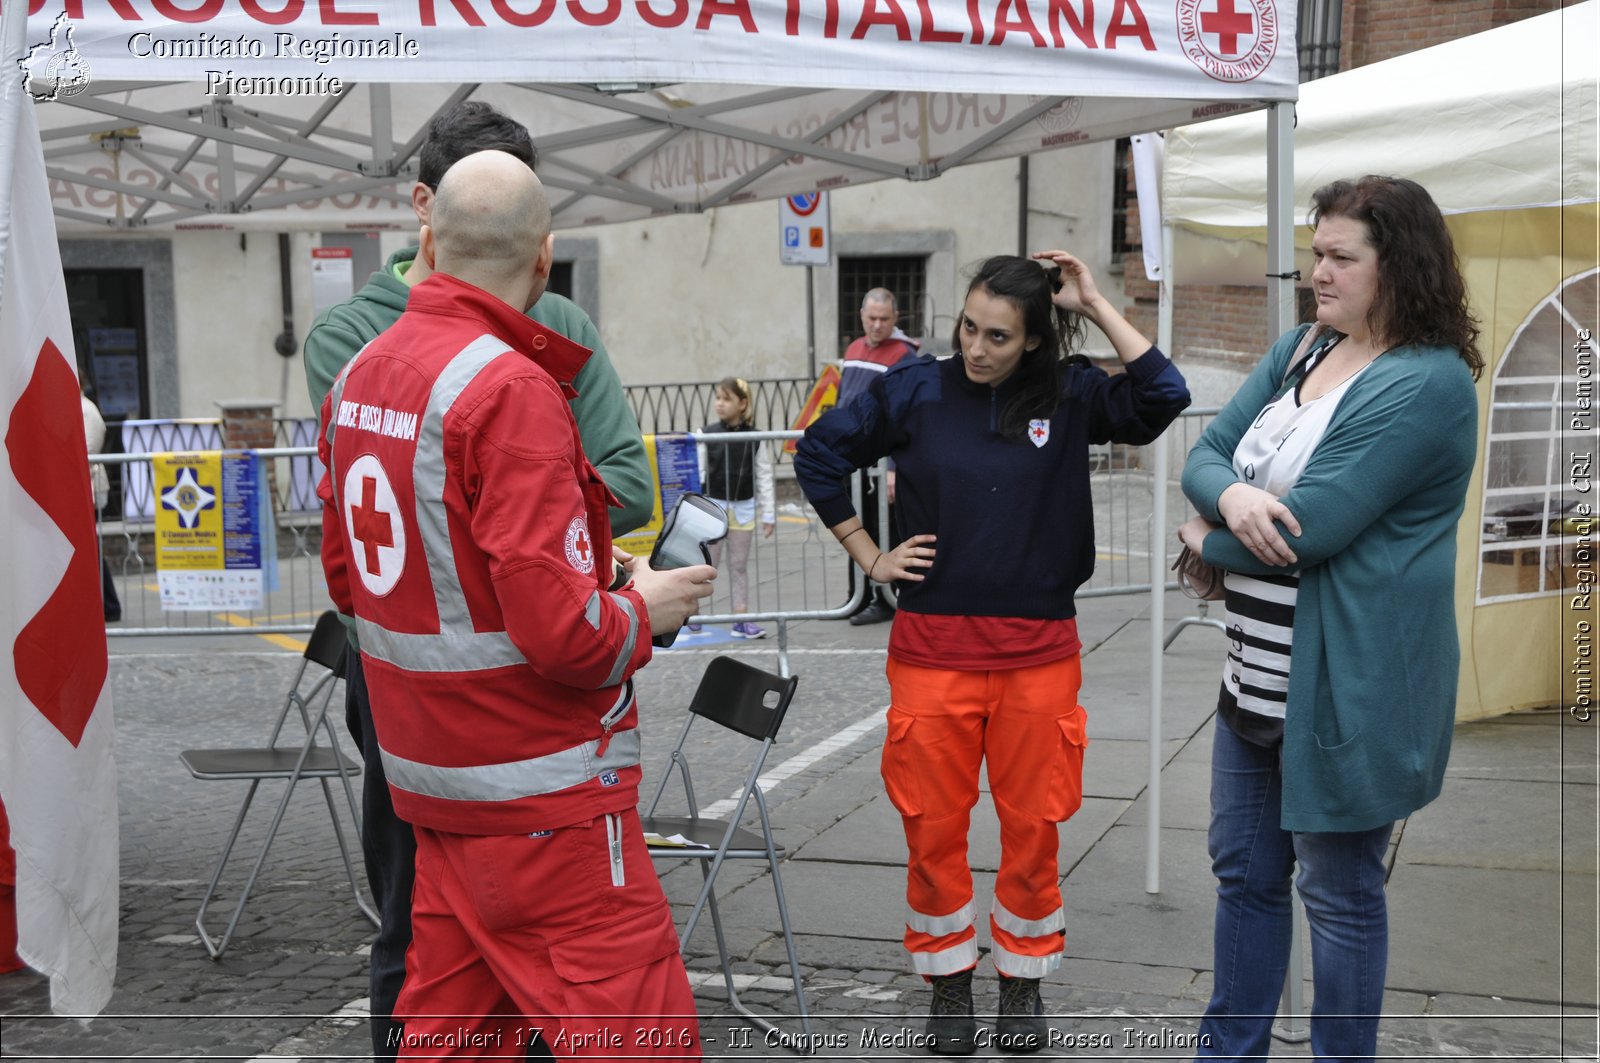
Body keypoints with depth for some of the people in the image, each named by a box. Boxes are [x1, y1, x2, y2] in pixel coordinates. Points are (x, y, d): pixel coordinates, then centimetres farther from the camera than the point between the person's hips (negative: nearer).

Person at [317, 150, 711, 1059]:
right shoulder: (510, 388, -19)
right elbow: (562, 629, -24)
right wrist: (644, 610, -6)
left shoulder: (362, 376, 7)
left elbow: (348, 576, 16)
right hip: (543, 792, -9)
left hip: (434, 776, 9)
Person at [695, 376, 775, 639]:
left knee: (739, 565, 7)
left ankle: (742, 618, 11)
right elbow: (697, 472, -2)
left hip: (743, 507, 2)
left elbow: (764, 477, 3)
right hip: (713, 505, -1)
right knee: (709, 564, 2)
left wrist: (769, 513, 3)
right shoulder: (707, 434, -4)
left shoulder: (754, 438, -1)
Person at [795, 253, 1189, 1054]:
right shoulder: (917, 390, -1)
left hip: (1039, 651, 0)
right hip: (933, 648, 0)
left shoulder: (1071, 395, 0)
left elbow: (1162, 398, -15)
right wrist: (867, 556, 5)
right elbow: (820, 451, 8)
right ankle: (947, 980, 27)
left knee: (1034, 826, 10)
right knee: (934, 826, 8)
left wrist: (1096, 307, -11)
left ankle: (1023, 980, 30)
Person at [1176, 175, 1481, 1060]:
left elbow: (1308, 527, -25)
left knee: (1339, 894, 8)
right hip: (1260, 673, 8)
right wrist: (1230, 496, -20)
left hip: (1349, 682, -8)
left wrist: (1208, 540, -7)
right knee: (1243, 869, 18)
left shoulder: (1425, 384, -19)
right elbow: (1204, 455, 3)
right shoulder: (1299, 350, 7)